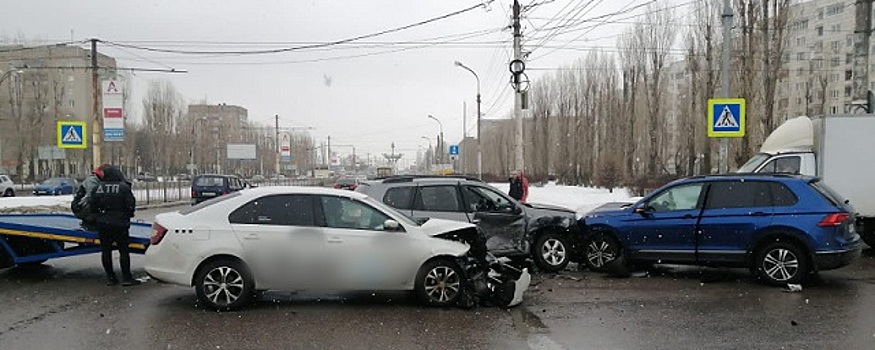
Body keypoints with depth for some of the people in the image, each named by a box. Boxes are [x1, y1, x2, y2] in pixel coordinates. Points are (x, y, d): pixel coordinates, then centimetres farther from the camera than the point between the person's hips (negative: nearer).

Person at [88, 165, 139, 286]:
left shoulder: (97, 188, 2)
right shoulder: (124, 188, -8)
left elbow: (91, 204, 3)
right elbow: (131, 205, -7)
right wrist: (128, 215, 13)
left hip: (102, 225, 4)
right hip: (119, 224, -4)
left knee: (106, 251, 11)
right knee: (123, 250, 1)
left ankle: (110, 277, 15)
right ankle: (126, 278, 1)